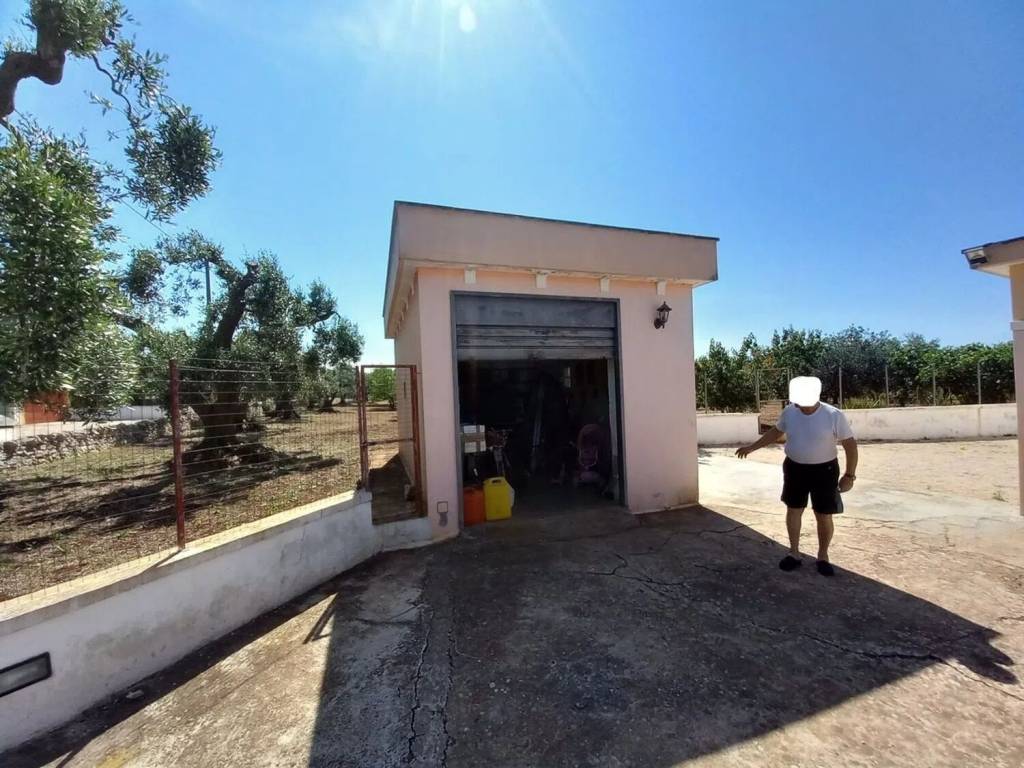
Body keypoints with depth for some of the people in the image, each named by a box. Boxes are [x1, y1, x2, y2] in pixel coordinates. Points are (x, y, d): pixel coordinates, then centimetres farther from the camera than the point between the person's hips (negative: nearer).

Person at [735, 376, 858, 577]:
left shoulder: (834, 416, -18)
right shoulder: (789, 412, -8)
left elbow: (850, 444, -11)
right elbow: (775, 432, 9)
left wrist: (850, 475, -13)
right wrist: (752, 447, 8)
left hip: (824, 471, -3)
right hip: (794, 468, 3)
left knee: (824, 517, 6)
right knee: (793, 510, 11)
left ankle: (823, 557, 28)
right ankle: (794, 553, 27)